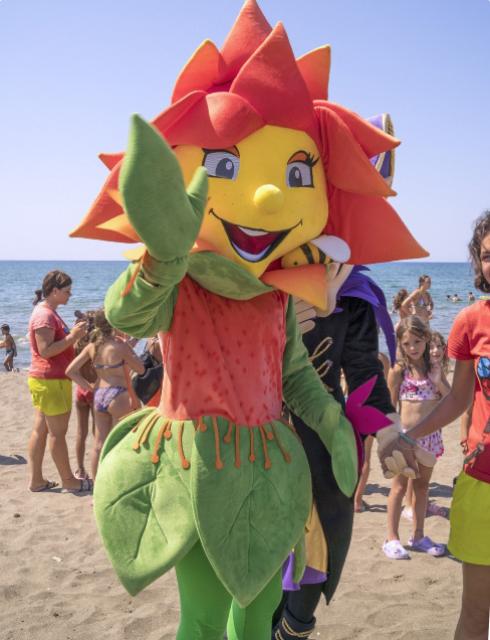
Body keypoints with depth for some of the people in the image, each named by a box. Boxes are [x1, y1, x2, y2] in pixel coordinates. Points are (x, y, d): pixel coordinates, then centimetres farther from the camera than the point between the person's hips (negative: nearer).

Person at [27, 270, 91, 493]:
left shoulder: (49, 313, 17)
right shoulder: (44, 315, -16)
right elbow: (45, 350, -22)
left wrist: (74, 334, 10)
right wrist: (72, 337, -21)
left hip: (44, 380, 10)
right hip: (50, 381, -10)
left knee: (40, 430, 11)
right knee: (58, 431, -1)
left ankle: (36, 480, 17)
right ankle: (68, 480, 8)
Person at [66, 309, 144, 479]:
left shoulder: (92, 347, 2)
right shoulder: (120, 345, -14)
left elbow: (70, 371, 1)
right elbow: (140, 369, -6)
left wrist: (89, 386, 7)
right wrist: (129, 348, 2)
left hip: (98, 396, 6)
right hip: (119, 397, -6)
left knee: (99, 444, 13)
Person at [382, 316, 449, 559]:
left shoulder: (434, 367, 4)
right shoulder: (398, 371, -8)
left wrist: (438, 381, -13)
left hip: (430, 436, 4)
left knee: (422, 485, 14)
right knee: (400, 486, 3)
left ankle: (418, 536, 25)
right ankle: (392, 537, 12)